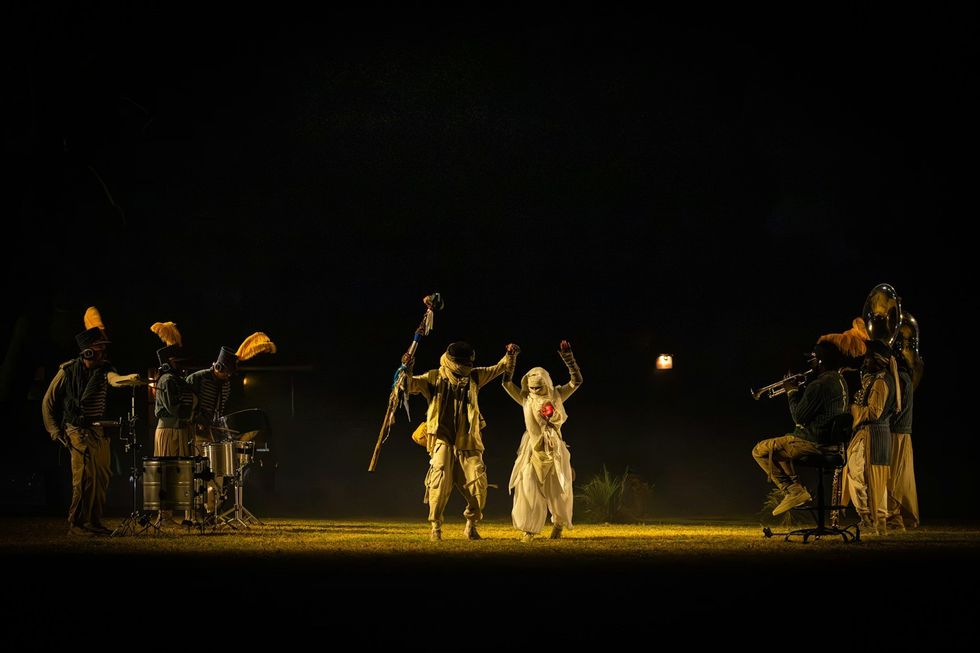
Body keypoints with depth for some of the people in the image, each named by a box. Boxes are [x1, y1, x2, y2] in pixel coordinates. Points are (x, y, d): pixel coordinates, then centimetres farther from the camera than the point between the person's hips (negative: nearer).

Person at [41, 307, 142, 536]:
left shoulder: (104, 369, 2)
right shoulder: (68, 371, -7)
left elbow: (115, 379, -23)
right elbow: (48, 402, 2)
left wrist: (130, 378, -46)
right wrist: (55, 431, -2)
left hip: (99, 430, 5)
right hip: (77, 429, -5)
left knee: (102, 477, 5)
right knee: (86, 476, -15)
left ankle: (94, 522, 16)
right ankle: (76, 524, -10)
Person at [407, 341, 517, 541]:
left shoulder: (473, 376, 13)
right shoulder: (435, 378, 4)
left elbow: (499, 368, 17)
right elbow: (410, 385, -2)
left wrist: (510, 356, -1)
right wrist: (407, 373, -23)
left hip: (467, 441, 3)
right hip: (442, 439, -3)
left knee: (478, 482, -4)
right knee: (440, 479, -18)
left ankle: (471, 525, 14)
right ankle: (436, 527, -9)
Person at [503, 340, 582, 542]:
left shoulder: (557, 396, 3)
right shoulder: (526, 399, 5)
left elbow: (576, 381, -2)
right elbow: (507, 383, 3)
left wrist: (568, 358, -10)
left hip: (555, 452, 0)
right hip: (533, 452, 0)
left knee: (558, 491, 5)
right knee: (529, 490, -9)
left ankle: (558, 524, 28)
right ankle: (528, 530, -1)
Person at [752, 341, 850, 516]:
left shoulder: (818, 385, -22)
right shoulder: (839, 380, 10)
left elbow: (799, 417, -18)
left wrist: (792, 393, -5)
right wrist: (799, 391, 12)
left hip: (813, 442, -10)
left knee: (760, 451, -3)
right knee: (780, 448, 33)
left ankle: (794, 491, -5)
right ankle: (794, 487, 24)